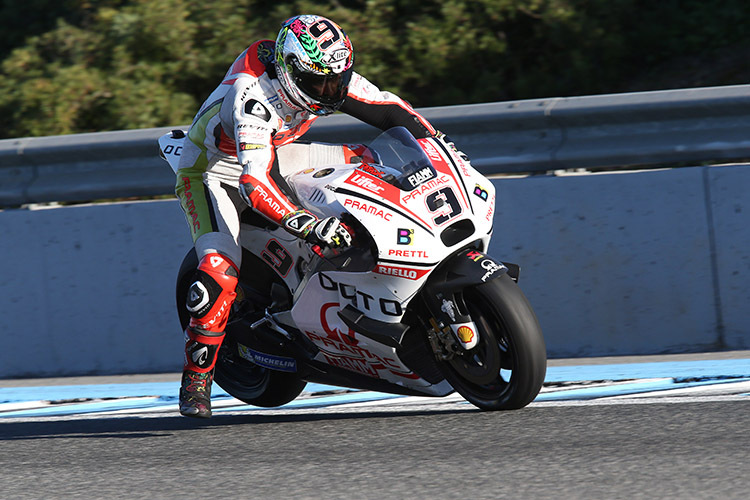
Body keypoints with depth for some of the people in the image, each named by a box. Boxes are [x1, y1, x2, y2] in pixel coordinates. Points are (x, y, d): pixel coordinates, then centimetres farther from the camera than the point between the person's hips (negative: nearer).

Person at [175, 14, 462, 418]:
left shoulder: (328, 76, -16)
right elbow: (254, 181, -48)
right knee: (221, 268, -29)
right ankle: (196, 378, -20)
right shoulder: (252, 97, -38)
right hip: (212, 169, -7)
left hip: (272, 155, 7)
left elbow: (389, 110, -2)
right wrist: (307, 225, -58)